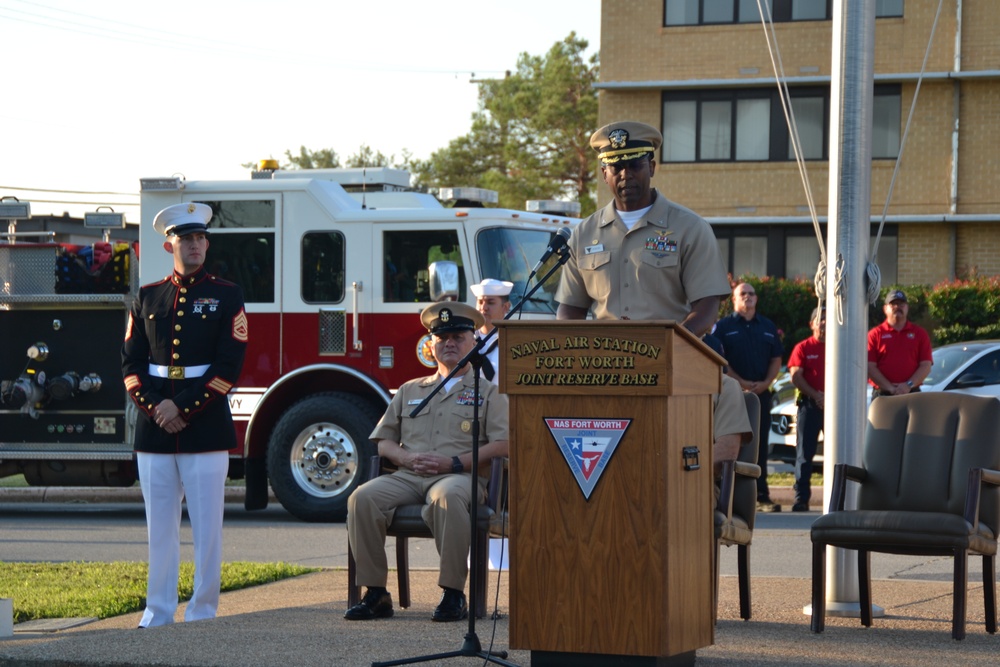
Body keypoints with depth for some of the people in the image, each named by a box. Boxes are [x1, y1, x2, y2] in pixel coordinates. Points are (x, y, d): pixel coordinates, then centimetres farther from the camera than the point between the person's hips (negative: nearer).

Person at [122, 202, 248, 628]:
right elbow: (131, 362, 8)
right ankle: (158, 614, 11)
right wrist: (154, 407, -8)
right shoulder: (147, 297, 12)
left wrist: (183, 407, -11)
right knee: (160, 526, 5)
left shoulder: (226, 296, 3)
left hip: (206, 428, -3)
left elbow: (229, 365, -5)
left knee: (207, 527, -1)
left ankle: (202, 613, 6)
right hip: (154, 430, 3)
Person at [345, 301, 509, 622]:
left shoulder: (488, 392, 15)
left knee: (447, 497, -41)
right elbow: (383, 441, 21)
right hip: (408, 476, 4)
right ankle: (375, 594, -22)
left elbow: (502, 445, 1)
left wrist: (455, 463, -11)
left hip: (460, 476, -4)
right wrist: (408, 458, -2)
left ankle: (453, 594, -33)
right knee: (363, 498, -27)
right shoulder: (410, 391, 26)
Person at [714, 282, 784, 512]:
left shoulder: (768, 327, 16)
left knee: (760, 445, 3)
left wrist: (765, 383, -3)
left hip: (761, 393, 3)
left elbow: (776, 359, 14)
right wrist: (740, 382, -13)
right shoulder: (723, 327, 4)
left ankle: (762, 496, 3)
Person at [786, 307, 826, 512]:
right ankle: (801, 497, -3)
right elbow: (795, 376, -2)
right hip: (809, 404, -1)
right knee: (805, 451, -3)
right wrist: (815, 395, -13)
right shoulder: (803, 348, 6)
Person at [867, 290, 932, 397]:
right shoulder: (875, 334, 6)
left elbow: (926, 365, 5)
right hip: (882, 395, -1)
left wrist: (909, 385, -11)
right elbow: (870, 367, -2)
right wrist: (890, 387, -13)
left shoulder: (919, 333, 12)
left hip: (911, 395, 1)